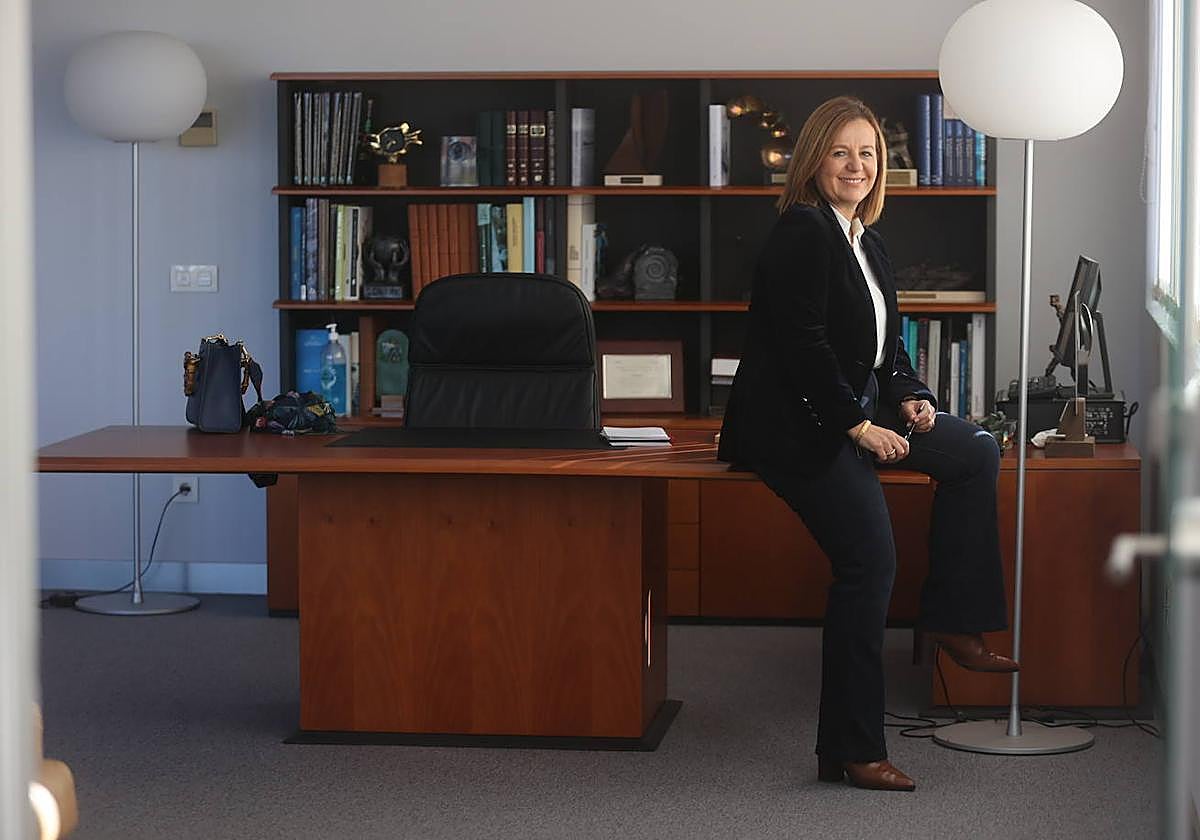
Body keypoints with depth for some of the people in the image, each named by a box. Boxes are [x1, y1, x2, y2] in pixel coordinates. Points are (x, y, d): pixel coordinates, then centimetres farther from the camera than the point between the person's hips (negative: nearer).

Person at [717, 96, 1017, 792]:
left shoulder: (866, 241, 15)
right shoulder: (803, 233, -13)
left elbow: (885, 342, 20)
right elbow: (802, 345, -20)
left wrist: (910, 396, 1)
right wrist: (858, 426, -19)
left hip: (857, 409, 10)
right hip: (797, 424, -10)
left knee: (976, 452, 7)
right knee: (871, 559, -20)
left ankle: (955, 621, 10)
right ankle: (852, 750, -15)